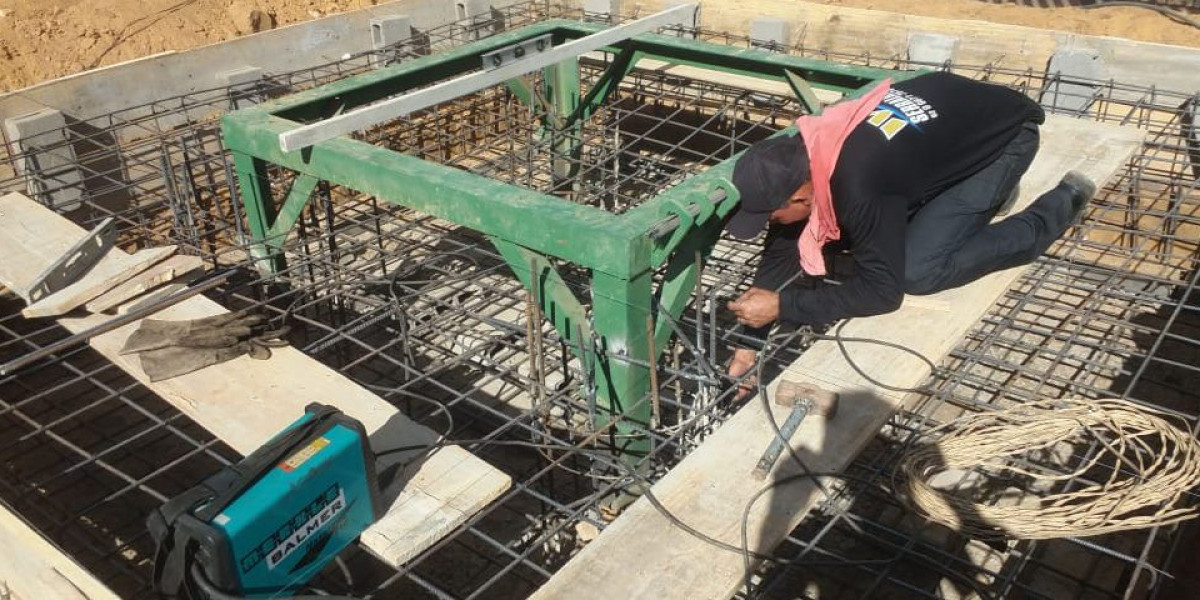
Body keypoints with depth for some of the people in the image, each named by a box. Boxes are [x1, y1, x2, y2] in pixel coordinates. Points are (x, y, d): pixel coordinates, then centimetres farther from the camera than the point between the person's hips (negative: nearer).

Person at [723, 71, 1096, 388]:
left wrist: (781, 305, -28)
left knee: (917, 272, -18)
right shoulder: (802, 154, -15)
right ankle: (985, 193, 19)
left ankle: (1064, 204, 1)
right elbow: (783, 247, -5)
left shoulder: (857, 187, -39)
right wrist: (750, 341, -7)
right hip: (956, 115, 7)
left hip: (1006, 135, -7)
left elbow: (883, 289, -29)